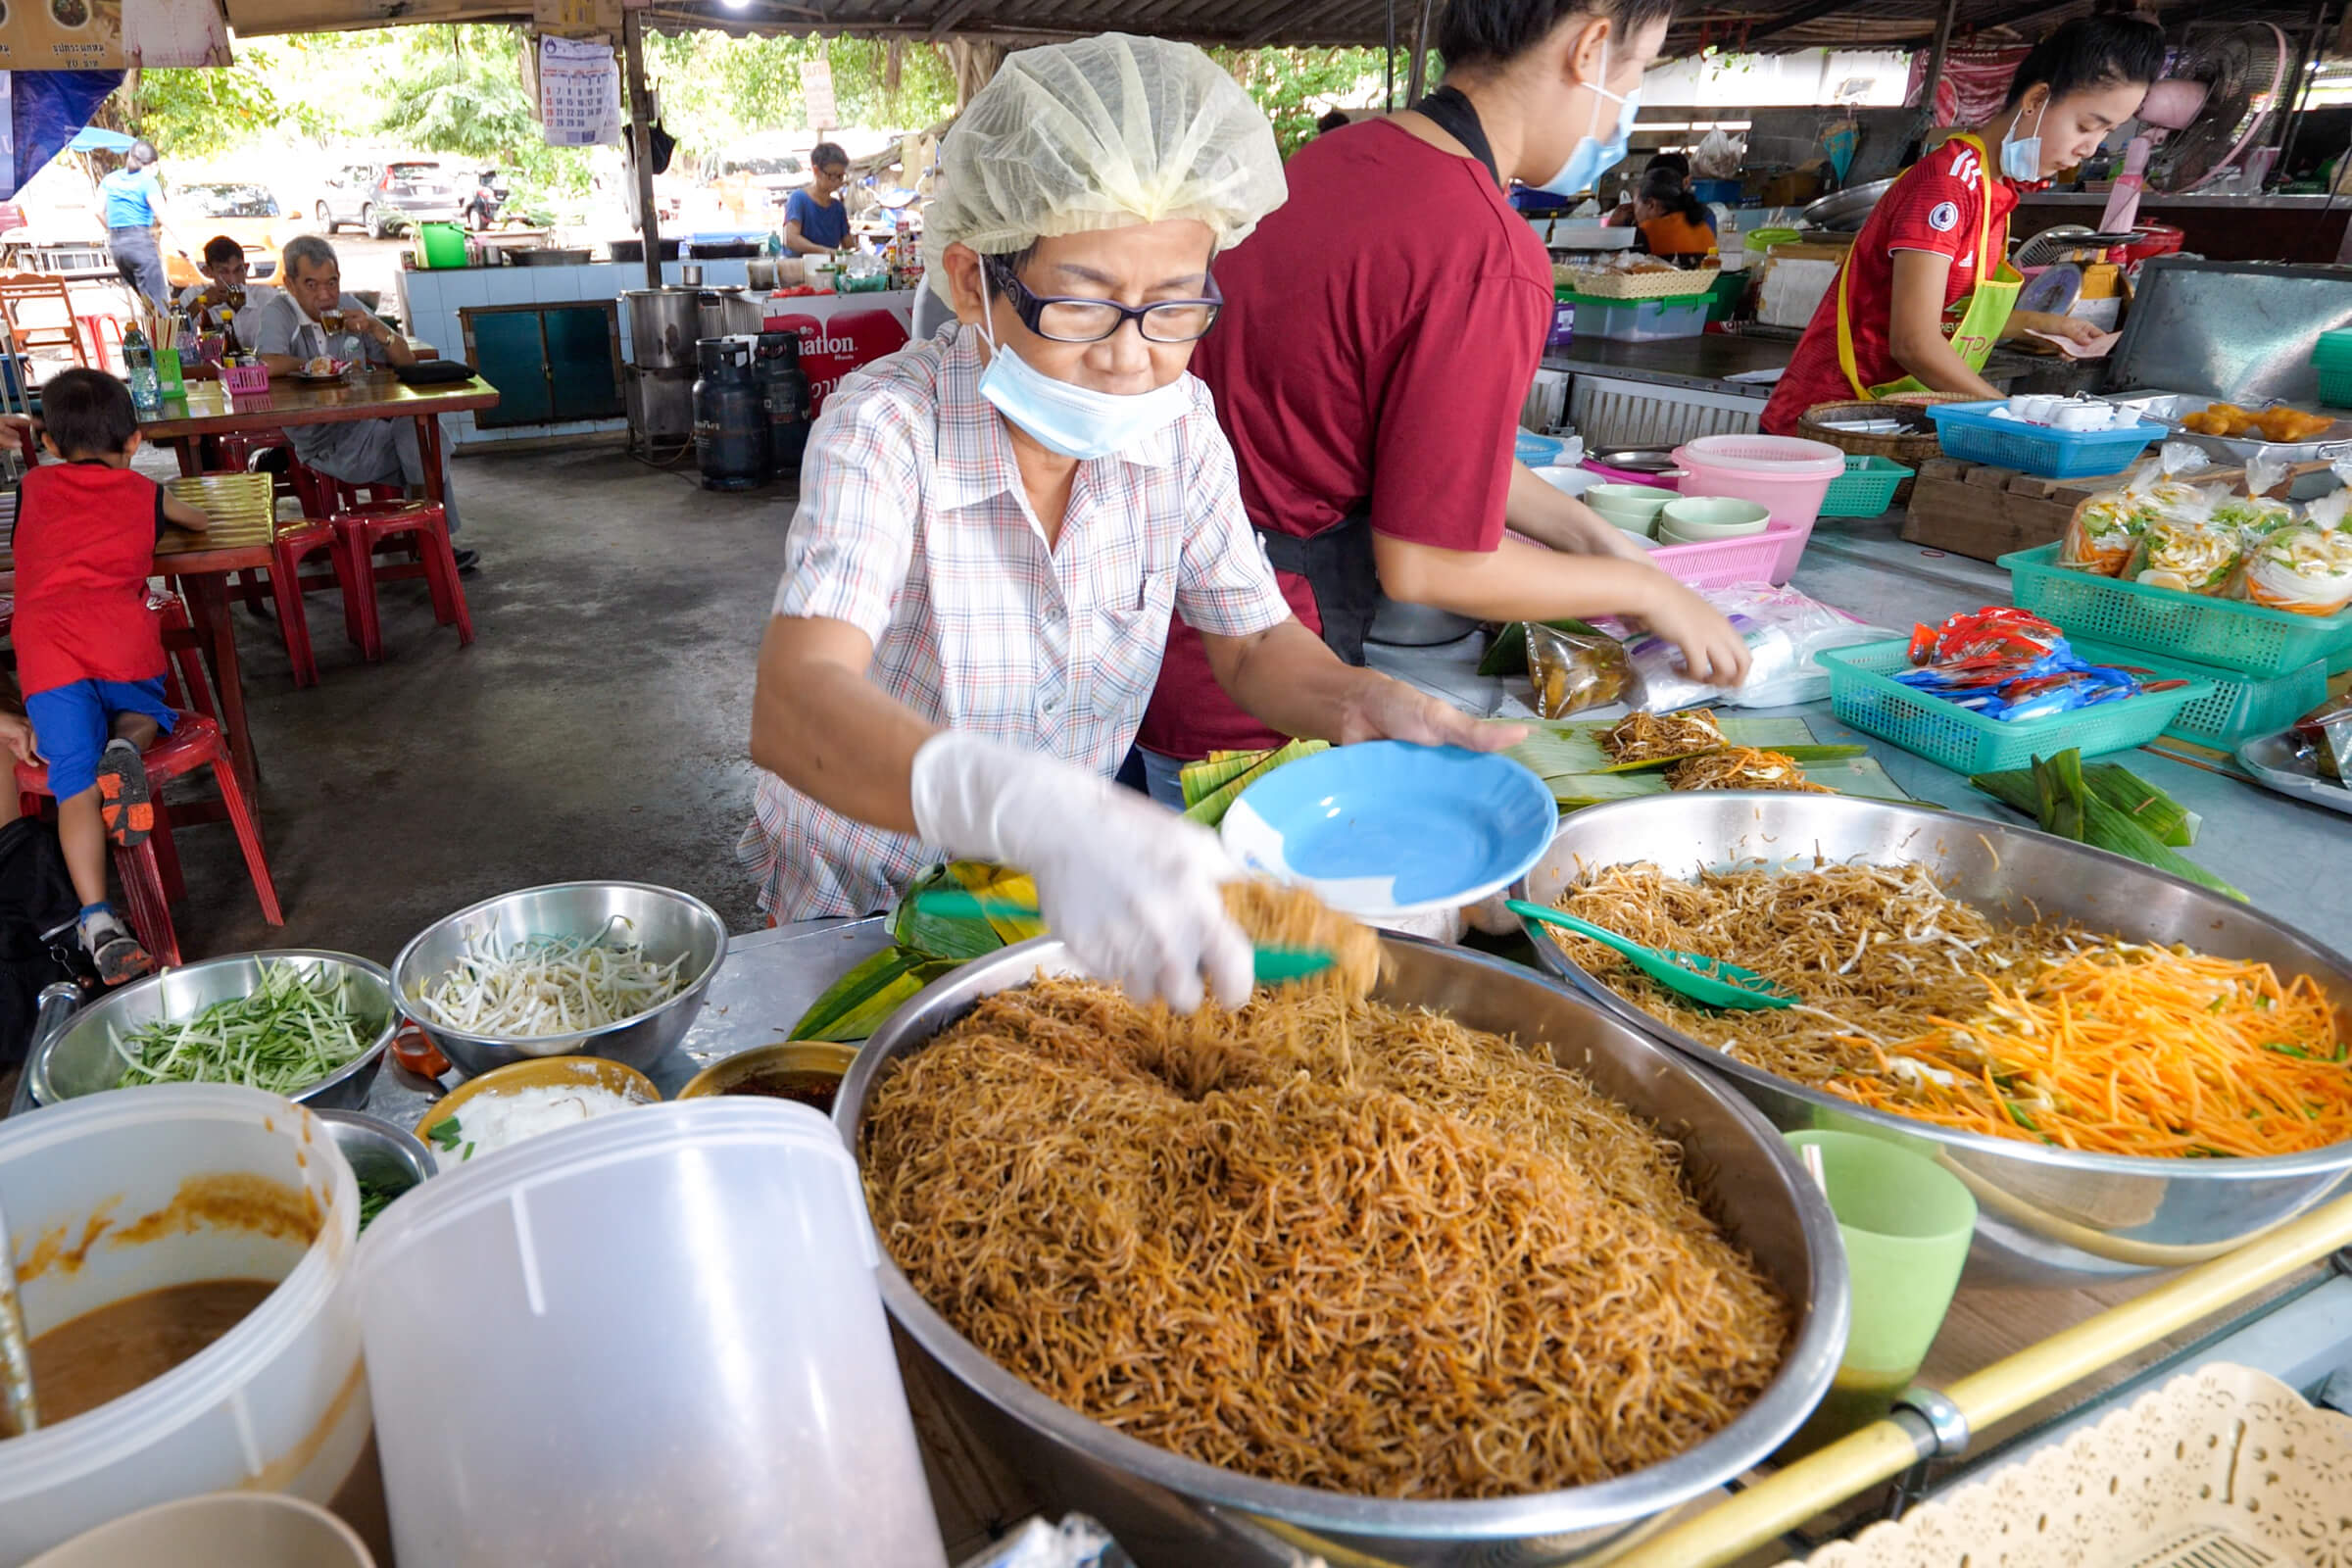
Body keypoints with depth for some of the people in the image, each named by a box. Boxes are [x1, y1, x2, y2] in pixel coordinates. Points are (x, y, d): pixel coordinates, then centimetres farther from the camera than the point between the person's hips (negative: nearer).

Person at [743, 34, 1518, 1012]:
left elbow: (1253, 642, 0)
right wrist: (1035, 813, -58)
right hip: (864, 909, -4)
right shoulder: (886, 428, -24)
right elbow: (793, 705, -39)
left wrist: (1363, 706, -23)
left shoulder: (1177, 423, -9)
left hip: (1083, 892, 5)